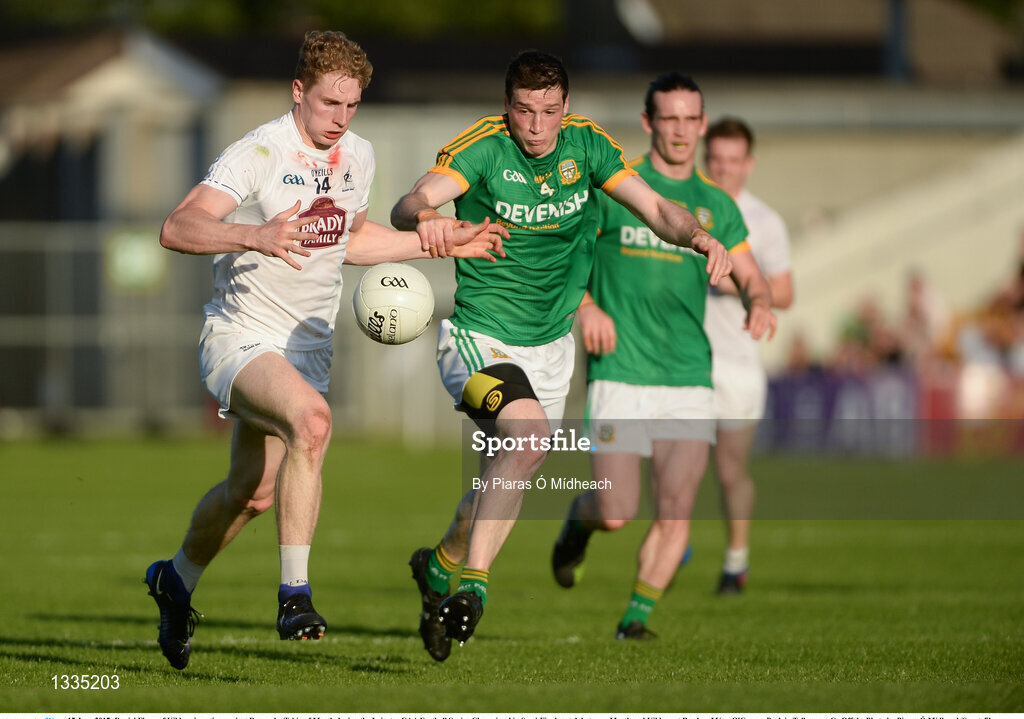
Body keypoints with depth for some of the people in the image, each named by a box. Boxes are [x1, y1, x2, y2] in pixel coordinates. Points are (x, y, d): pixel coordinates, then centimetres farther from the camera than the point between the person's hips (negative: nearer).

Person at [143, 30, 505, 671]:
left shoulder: (358, 157, 6)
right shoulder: (260, 153, -17)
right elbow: (177, 229, -29)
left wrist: (439, 245, 17)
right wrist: (253, 236, -45)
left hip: (309, 346, 7)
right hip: (241, 334, -7)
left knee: (253, 492, 15)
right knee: (312, 417, -35)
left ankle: (178, 581, 42)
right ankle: (295, 593, -31)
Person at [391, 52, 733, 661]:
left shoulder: (586, 145, -4)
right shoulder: (483, 148, -18)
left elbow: (655, 207, -7)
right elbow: (411, 204, -32)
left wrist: (699, 236, -28)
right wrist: (424, 216, -56)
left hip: (550, 344, 6)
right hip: (481, 337, -6)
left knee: (512, 473, 16)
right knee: (526, 435, -31)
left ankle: (444, 564, 42)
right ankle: (472, 582, -27)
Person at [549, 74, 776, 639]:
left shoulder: (715, 206, 11)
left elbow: (750, 277, 13)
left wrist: (758, 303, -11)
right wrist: (584, 305, -17)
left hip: (689, 380, 3)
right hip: (620, 377, -3)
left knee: (675, 513, -7)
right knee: (616, 514, -6)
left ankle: (636, 617, 8)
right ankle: (578, 521, 29)